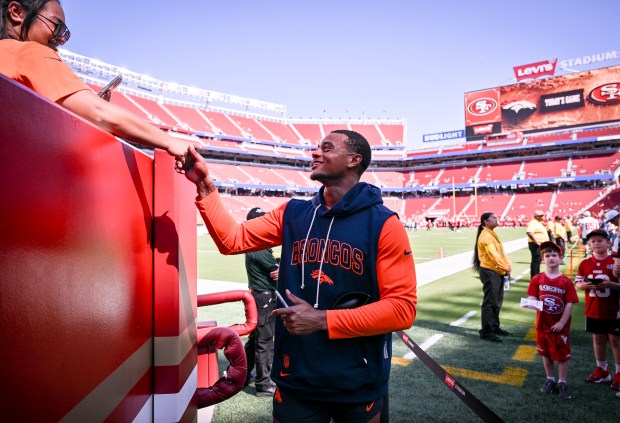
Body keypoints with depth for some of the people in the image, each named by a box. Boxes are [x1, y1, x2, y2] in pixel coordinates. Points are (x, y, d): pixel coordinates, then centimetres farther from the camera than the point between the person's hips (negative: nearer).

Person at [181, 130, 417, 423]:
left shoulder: (383, 224, -12)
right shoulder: (292, 214, 2)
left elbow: (402, 308, -17)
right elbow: (232, 239, 1)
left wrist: (322, 321, -20)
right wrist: (205, 185, -7)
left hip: (358, 386, -2)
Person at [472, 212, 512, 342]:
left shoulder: (492, 234, 16)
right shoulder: (486, 236, -17)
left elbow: (501, 252, 13)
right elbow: (493, 254, -25)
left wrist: (508, 265, -1)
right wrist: (505, 268, -27)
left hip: (497, 271, 10)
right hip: (489, 272, -10)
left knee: (497, 301, 19)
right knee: (489, 302, -6)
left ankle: (495, 327, 32)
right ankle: (486, 332, 1)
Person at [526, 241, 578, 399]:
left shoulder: (566, 281, -10)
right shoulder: (537, 279, -5)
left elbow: (569, 304, -10)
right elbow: (532, 298, -1)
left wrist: (562, 323, -13)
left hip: (560, 326, -2)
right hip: (543, 324, 2)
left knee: (562, 355, 9)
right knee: (546, 353, 15)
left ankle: (562, 383, 24)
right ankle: (550, 379, 32)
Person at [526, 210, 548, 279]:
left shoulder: (538, 223, 17)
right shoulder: (533, 223, -16)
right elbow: (529, 232, -31)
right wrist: (536, 241, -32)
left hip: (540, 244, 11)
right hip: (536, 245, -11)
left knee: (538, 260, 18)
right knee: (536, 260, -8)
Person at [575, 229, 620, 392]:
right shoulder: (585, 263, 0)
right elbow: (577, 283, 3)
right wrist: (586, 285, -16)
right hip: (593, 310, 3)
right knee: (598, 339, 16)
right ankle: (601, 370, 32)